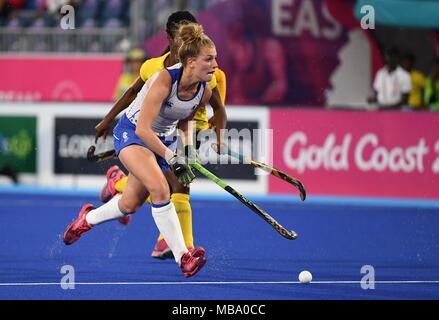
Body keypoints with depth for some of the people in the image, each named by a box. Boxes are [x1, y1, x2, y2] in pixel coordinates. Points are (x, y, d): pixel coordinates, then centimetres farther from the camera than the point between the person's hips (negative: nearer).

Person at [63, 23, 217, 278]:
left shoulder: (205, 92, -11)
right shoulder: (165, 79, -31)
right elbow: (143, 129, -30)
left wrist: (189, 146, -4)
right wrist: (172, 159, -33)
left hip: (164, 139, 7)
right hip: (132, 133, -7)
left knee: (130, 205, 10)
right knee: (160, 188, -28)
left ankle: (88, 219, 41)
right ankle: (184, 258, -27)